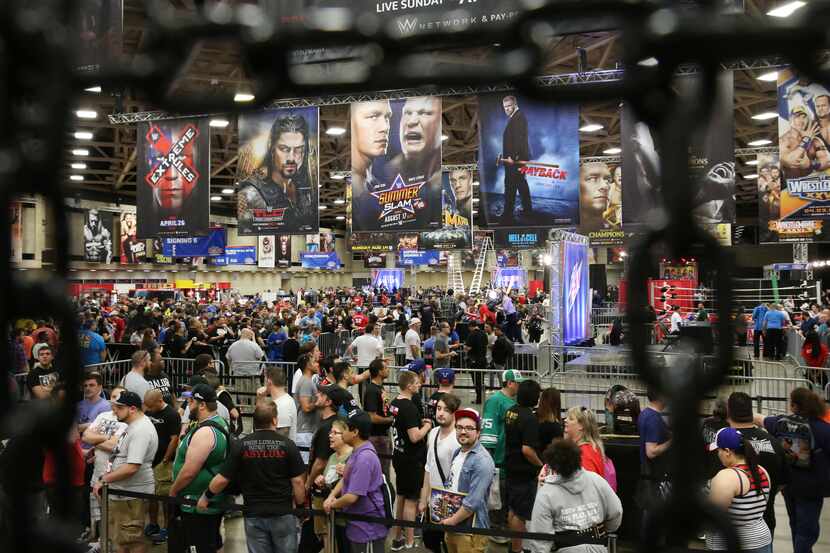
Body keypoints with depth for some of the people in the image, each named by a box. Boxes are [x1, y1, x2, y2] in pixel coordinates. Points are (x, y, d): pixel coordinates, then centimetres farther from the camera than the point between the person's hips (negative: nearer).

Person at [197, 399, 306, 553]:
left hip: (253, 514, 1)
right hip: (283, 513, -1)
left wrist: (205, 497, 12)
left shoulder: (241, 445, -7)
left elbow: (222, 479, -5)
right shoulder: (287, 444, -10)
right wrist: (300, 506, 5)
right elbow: (298, 481, -9)